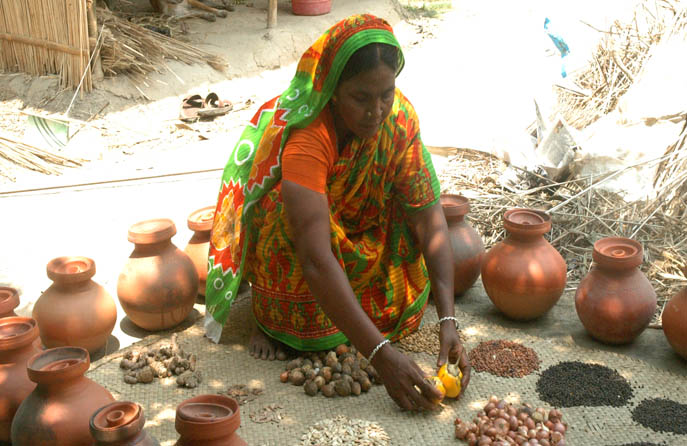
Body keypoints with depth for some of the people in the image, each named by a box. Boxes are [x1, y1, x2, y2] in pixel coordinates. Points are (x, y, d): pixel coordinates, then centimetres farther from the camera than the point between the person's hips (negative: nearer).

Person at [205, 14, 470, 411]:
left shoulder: (399, 117, -24)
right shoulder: (305, 136, -39)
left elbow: (429, 218, -26)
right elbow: (316, 259, -48)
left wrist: (448, 322, -36)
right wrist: (380, 353, -53)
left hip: (354, 230, 5)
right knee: (289, 217, -38)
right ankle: (270, 317, -10)